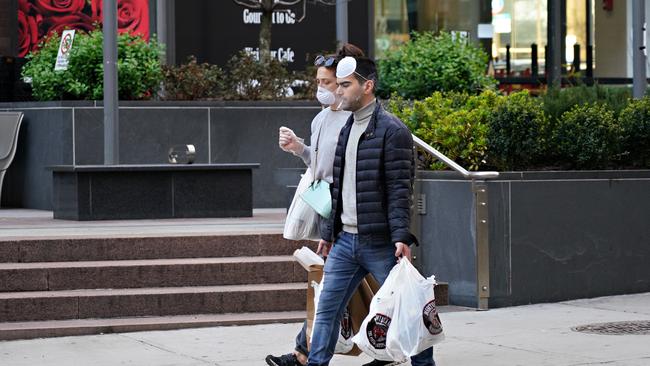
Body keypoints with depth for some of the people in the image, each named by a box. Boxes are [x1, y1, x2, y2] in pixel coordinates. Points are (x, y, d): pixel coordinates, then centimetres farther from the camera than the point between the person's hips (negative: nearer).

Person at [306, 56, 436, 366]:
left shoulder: (392, 130, -10)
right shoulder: (346, 130, 14)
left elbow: (399, 189, -15)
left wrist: (401, 237, -22)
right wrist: (328, 233, 19)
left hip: (379, 244, -7)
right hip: (345, 241, 7)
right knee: (326, 310, 4)